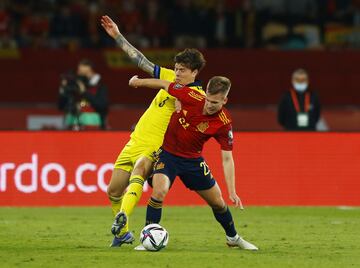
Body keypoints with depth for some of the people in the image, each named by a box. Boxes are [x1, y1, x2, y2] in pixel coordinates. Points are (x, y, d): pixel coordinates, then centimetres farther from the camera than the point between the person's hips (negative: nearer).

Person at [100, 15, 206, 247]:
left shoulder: (199, 96, -8)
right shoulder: (170, 77, 9)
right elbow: (141, 61, 15)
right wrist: (117, 36, 14)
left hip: (157, 148, -7)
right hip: (136, 141, 7)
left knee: (138, 171, -39)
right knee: (114, 191, 11)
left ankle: (123, 216, -56)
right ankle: (123, 233, 31)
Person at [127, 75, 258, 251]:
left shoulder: (224, 124, -21)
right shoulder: (192, 97, -23)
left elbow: (227, 159, -18)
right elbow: (165, 85, -6)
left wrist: (232, 192, -24)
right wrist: (139, 82, 6)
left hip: (193, 160, 1)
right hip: (168, 153, -1)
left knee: (217, 202, 11)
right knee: (159, 192, -26)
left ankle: (233, 238, 37)